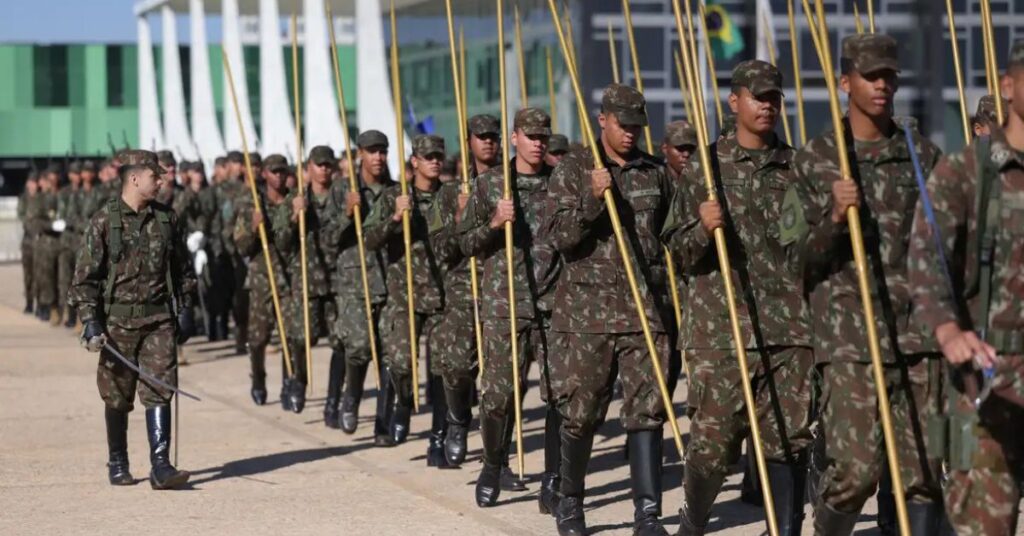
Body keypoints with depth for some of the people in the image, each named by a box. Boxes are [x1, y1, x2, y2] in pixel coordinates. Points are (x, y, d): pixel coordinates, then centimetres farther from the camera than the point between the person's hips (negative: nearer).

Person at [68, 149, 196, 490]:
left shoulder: (167, 218, 7)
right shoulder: (105, 220, -4)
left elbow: (182, 269, 16)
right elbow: (85, 275, -4)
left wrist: (185, 310, 11)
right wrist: (89, 321, -11)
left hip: (159, 320, 2)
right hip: (117, 320, -2)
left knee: (159, 391, -7)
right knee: (117, 397, 8)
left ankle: (161, 466, -10)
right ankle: (117, 464, 23)